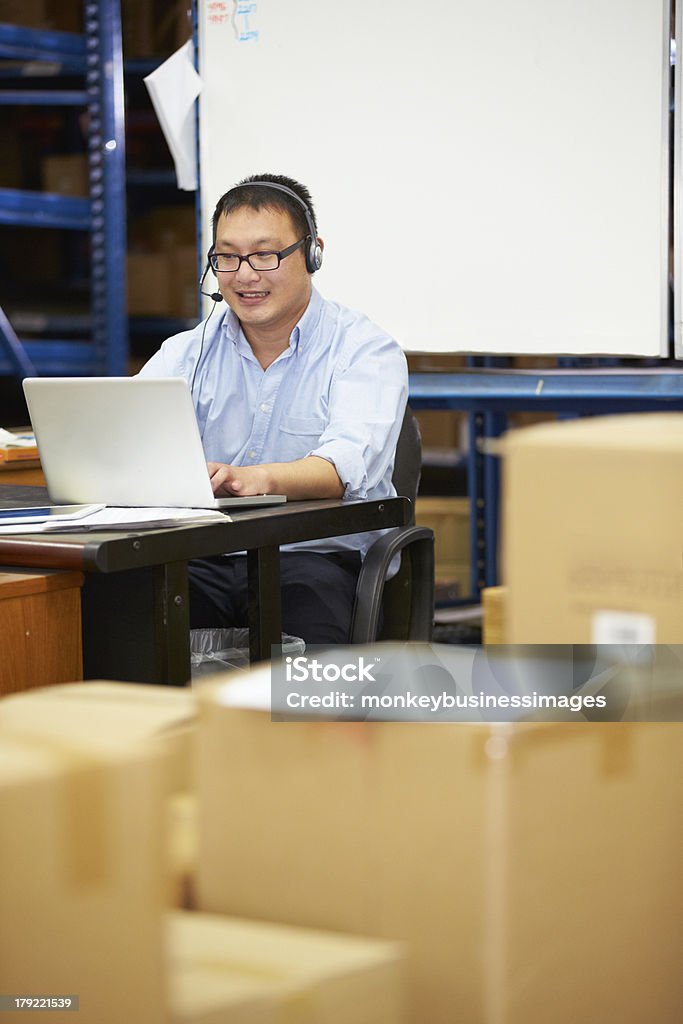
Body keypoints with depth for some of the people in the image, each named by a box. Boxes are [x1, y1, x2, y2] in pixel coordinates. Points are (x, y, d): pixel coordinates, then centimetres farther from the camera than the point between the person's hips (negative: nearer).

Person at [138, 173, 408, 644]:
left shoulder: (365, 349, 1)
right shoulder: (188, 351, 15)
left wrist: (256, 478, -40)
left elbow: (346, 467, -18)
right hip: (202, 558, 3)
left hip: (317, 557, -3)